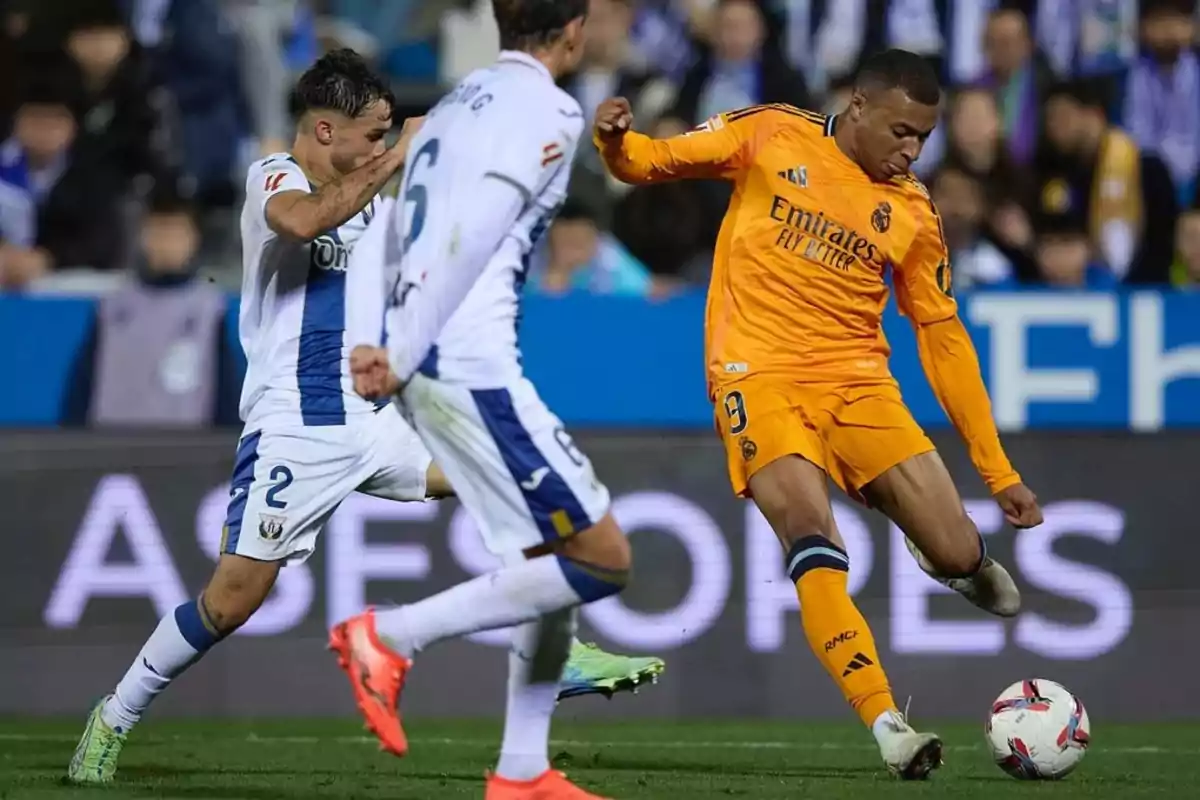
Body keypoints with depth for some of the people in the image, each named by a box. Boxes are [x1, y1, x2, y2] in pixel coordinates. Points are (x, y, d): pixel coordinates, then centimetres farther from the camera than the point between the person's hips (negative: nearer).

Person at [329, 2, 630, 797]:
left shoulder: (458, 104, 20)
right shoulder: (548, 110, -7)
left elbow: (395, 245, 17)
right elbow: (470, 238, -16)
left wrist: (386, 347, 9)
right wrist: (402, 357, -14)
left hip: (430, 369, 9)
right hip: (474, 364, -9)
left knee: (556, 558, 14)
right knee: (602, 558, -5)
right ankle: (393, 636, -10)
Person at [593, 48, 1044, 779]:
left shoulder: (911, 213, 8)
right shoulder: (772, 136, 1)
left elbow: (944, 338, 11)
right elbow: (657, 162, 6)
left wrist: (1000, 472, 10)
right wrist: (617, 143, -20)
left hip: (857, 383, 3)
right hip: (761, 376, -3)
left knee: (959, 554, -7)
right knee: (815, 540, -27)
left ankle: (959, 561, 33)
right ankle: (885, 723, -27)